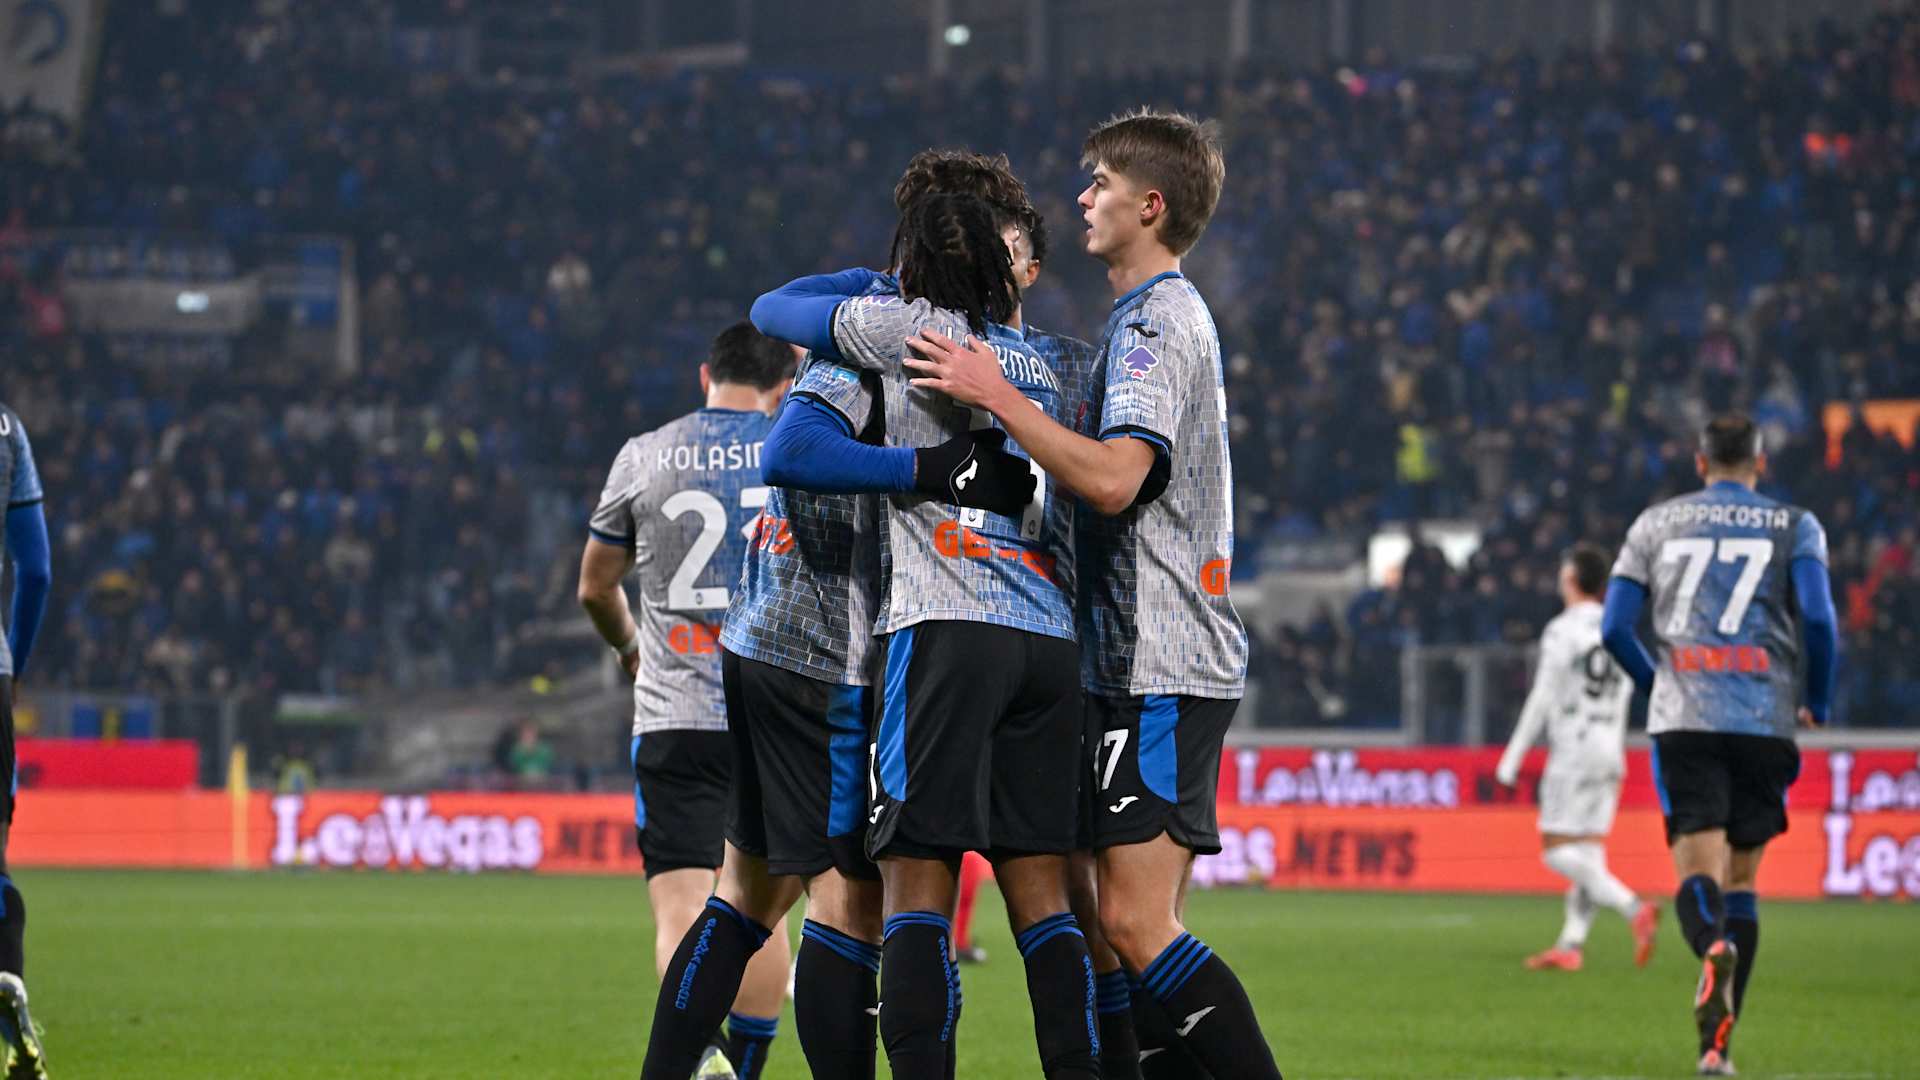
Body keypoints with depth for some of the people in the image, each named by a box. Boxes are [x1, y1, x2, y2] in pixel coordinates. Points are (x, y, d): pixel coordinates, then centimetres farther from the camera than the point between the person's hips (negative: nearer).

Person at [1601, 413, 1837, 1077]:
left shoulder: (1656, 524, 13)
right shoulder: (1795, 527, 8)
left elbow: (1613, 628, 8)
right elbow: (1818, 618, -6)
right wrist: (1817, 703, 9)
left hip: (1684, 720, 0)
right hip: (1765, 720, 0)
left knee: (1698, 873, -6)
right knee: (1742, 879, 10)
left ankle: (1713, 948, -41)